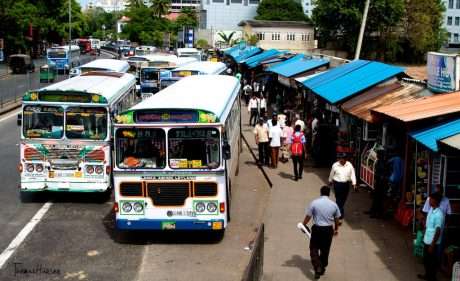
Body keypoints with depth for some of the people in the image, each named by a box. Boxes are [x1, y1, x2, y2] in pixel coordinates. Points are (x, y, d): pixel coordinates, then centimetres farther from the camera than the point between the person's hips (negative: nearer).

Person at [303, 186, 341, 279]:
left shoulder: (314, 203, -10)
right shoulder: (334, 204, -2)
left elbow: (308, 216, -6)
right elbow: (336, 219, 9)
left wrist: (303, 225, 11)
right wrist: (336, 229, 25)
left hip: (317, 229, -2)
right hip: (328, 229, 3)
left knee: (314, 249, 8)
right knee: (325, 250, 17)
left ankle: (317, 268, -7)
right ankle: (322, 268, 29)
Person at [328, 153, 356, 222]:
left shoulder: (349, 165, -5)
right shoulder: (335, 165, -8)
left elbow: (352, 174, -5)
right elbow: (331, 174, 8)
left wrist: (354, 183, -14)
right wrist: (330, 181, 21)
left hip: (346, 184, 3)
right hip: (337, 184, -3)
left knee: (343, 200, 16)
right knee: (339, 200, -7)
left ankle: (339, 211, 40)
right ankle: (340, 216, -6)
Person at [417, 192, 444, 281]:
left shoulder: (439, 214, -25)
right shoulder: (431, 210, 2)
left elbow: (438, 231, -23)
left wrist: (432, 245, -21)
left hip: (432, 242, -9)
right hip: (427, 240, 9)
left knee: (431, 261, 6)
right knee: (426, 259, 22)